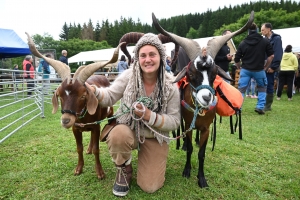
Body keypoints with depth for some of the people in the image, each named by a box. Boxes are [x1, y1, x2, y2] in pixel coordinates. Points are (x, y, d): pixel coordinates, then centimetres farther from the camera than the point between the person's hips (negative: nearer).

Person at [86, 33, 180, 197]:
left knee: (149, 187, -3)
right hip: (129, 129, 0)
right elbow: (110, 97, -12)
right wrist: (93, 91, -34)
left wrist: (150, 116, -30)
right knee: (117, 136, -38)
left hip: (155, 137, 0)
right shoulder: (128, 76, -14)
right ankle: (124, 170, -2)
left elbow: (175, 121, -13)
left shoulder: (170, 86, -16)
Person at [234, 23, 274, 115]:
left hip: (245, 70, 0)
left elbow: (236, 60, 0)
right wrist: (265, 66, 10)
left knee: (241, 89, 6)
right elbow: (271, 56, -2)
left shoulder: (243, 43, 0)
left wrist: (240, 68, 17)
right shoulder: (265, 41, -1)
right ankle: (260, 107, 13)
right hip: (259, 70, 0)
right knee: (262, 88, 20)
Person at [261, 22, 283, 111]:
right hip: (263, 67, 7)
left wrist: (273, 67, -18)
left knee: (269, 87, -1)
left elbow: (278, 54, -14)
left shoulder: (276, 39, -5)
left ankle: (268, 106, 7)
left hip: (270, 68, -7)